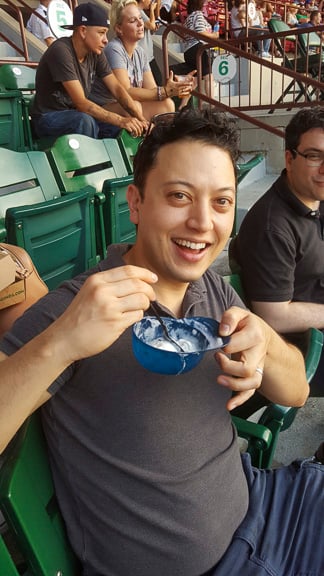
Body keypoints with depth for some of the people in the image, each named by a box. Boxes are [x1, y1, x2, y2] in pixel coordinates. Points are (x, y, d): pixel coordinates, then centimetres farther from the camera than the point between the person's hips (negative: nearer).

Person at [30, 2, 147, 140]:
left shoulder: (95, 53, -2)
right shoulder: (61, 51, -23)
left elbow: (117, 88, -2)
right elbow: (81, 103, -29)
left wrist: (140, 118, -18)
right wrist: (121, 120, -34)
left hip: (77, 113, 7)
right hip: (48, 117, -6)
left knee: (128, 125, -10)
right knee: (84, 121, -37)